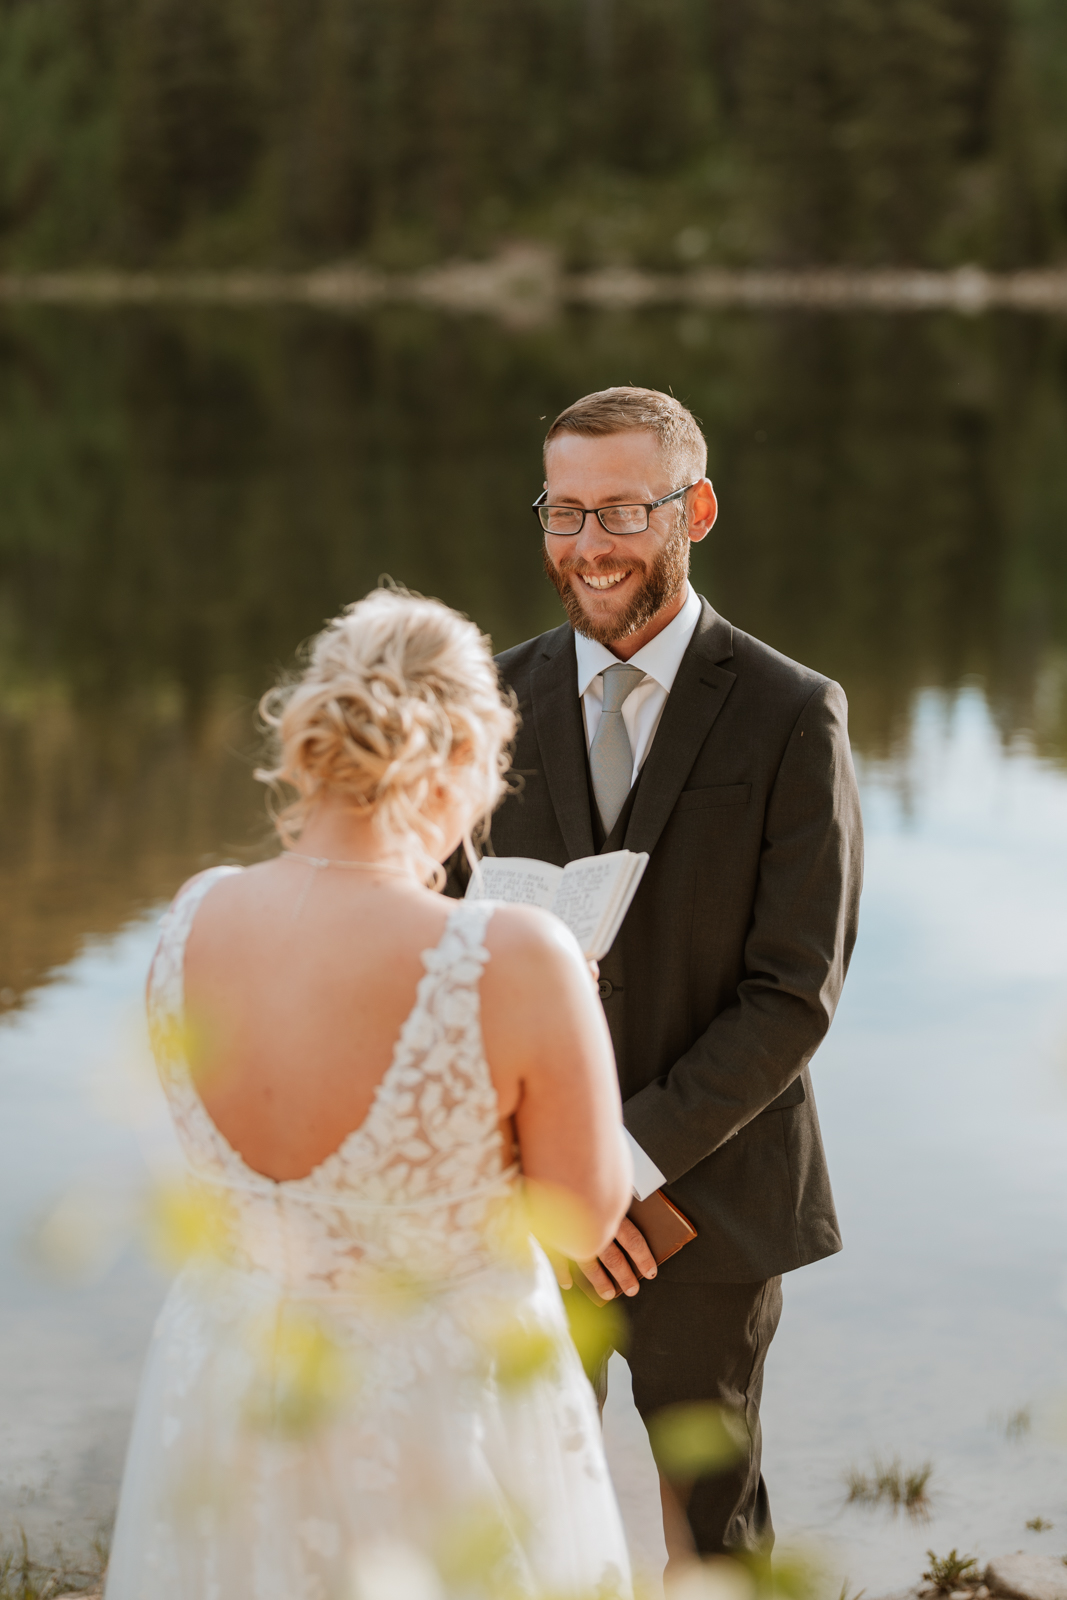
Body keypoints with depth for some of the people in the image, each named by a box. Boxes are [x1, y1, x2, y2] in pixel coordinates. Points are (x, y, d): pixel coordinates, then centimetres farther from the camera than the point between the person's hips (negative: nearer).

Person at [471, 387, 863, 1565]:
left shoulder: (791, 715, -8)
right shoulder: (497, 702, 1)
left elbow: (796, 993, -11)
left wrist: (633, 1155, -17)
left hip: (707, 1191, -2)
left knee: (710, 1515, 15)